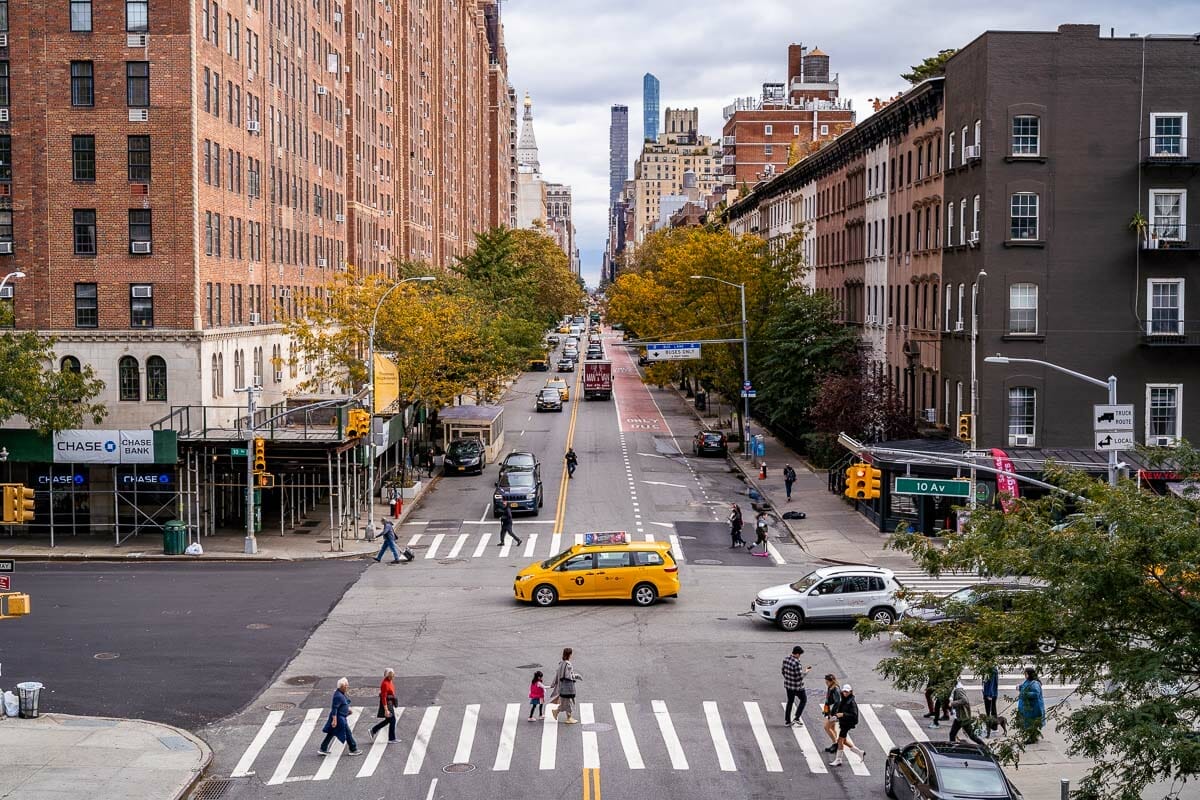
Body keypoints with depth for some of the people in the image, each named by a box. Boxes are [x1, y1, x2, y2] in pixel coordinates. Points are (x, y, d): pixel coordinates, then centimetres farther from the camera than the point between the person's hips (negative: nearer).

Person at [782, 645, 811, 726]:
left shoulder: (786, 659, -3)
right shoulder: (797, 663, -27)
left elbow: (783, 672, 8)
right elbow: (800, 676, -25)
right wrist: (806, 671, -8)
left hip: (788, 685, 7)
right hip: (797, 686, -7)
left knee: (790, 701, 21)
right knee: (803, 700, 16)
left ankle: (787, 720, 26)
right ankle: (796, 718, 12)